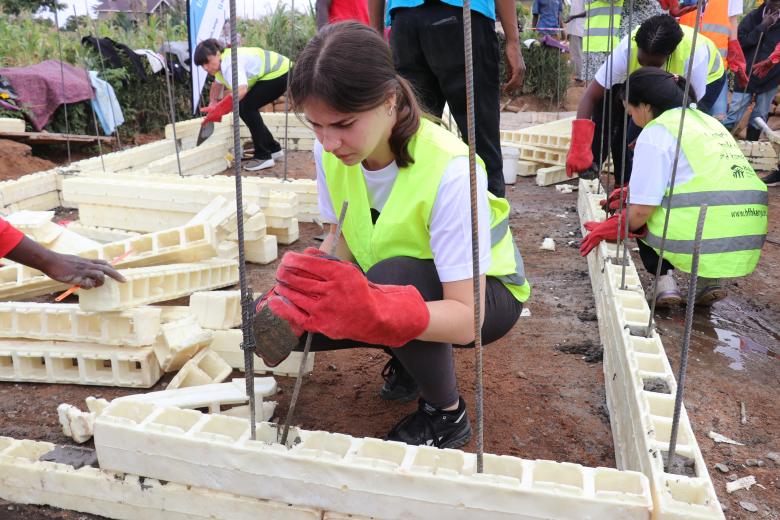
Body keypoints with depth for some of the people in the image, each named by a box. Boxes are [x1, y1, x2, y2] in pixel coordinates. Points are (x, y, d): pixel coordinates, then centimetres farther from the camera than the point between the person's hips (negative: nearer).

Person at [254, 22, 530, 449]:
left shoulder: (450, 172, -34)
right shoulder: (330, 152, -16)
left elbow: (466, 319, -35)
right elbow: (341, 244, -5)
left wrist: (371, 307, -53)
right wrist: (298, 292, -26)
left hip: (479, 294, -5)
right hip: (385, 282, 6)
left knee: (391, 278, -37)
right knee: (280, 319, -13)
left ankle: (447, 414, -8)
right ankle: (410, 357, 11)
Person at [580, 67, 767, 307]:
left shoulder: (655, 132, -2)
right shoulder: (708, 121, 22)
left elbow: (642, 210, -7)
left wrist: (610, 229, 10)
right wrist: (631, 193, 34)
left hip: (697, 241, -7)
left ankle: (664, 278, 4)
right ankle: (710, 280, 17)